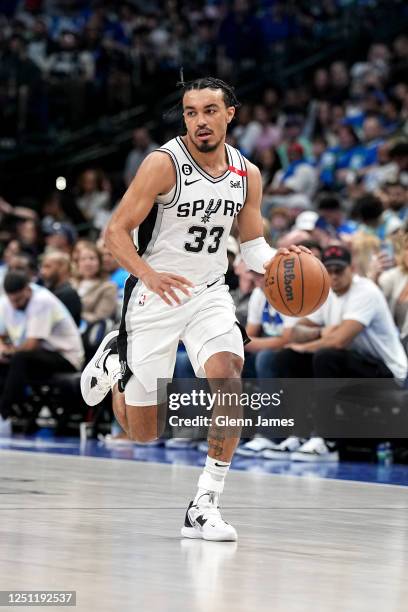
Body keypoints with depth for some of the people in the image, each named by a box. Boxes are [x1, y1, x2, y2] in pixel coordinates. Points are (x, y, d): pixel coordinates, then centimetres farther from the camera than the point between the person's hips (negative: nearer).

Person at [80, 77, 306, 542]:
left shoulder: (247, 175, 0)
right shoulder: (164, 163, -16)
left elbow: (253, 245, 11)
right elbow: (115, 232, -16)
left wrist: (276, 260, -13)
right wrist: (149, 275, -34)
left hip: (209, 294, 3)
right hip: (155, 295, -3)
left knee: (229, 380, -24)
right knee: (142, 431, 4)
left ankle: (205, 504, -15)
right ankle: (115, 357, 38)